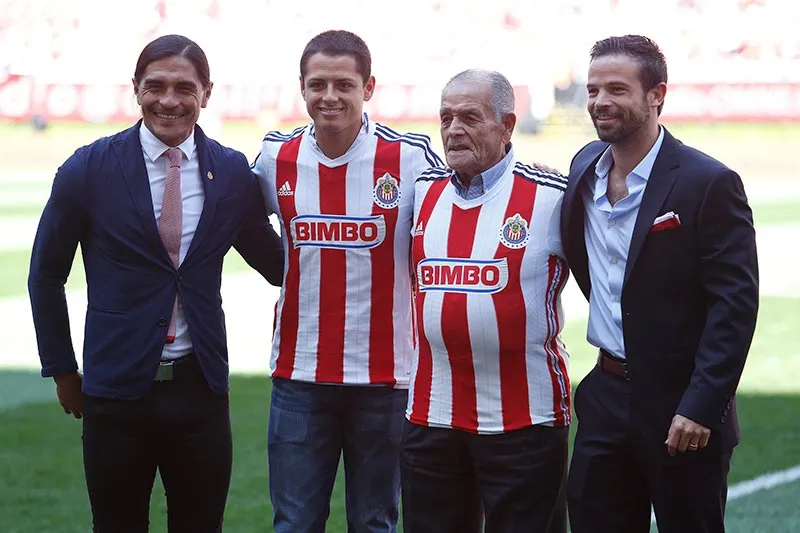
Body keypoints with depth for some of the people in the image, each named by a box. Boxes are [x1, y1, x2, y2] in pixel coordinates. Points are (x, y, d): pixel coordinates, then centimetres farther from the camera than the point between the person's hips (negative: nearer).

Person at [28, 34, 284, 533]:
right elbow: (46, 276, 6)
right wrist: (62, 369, 7)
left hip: (200, 387, 2)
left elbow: (274, 262, 16)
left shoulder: (234, 172, 2)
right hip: (117, 388, -2)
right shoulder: (88, 169, -4)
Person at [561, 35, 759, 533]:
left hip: (683, 407, -6)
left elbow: (736, 304, -16)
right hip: (606, 395, 6)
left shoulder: (709, 183, -13)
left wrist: (701, 406, -21)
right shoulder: (586, 167, 6)